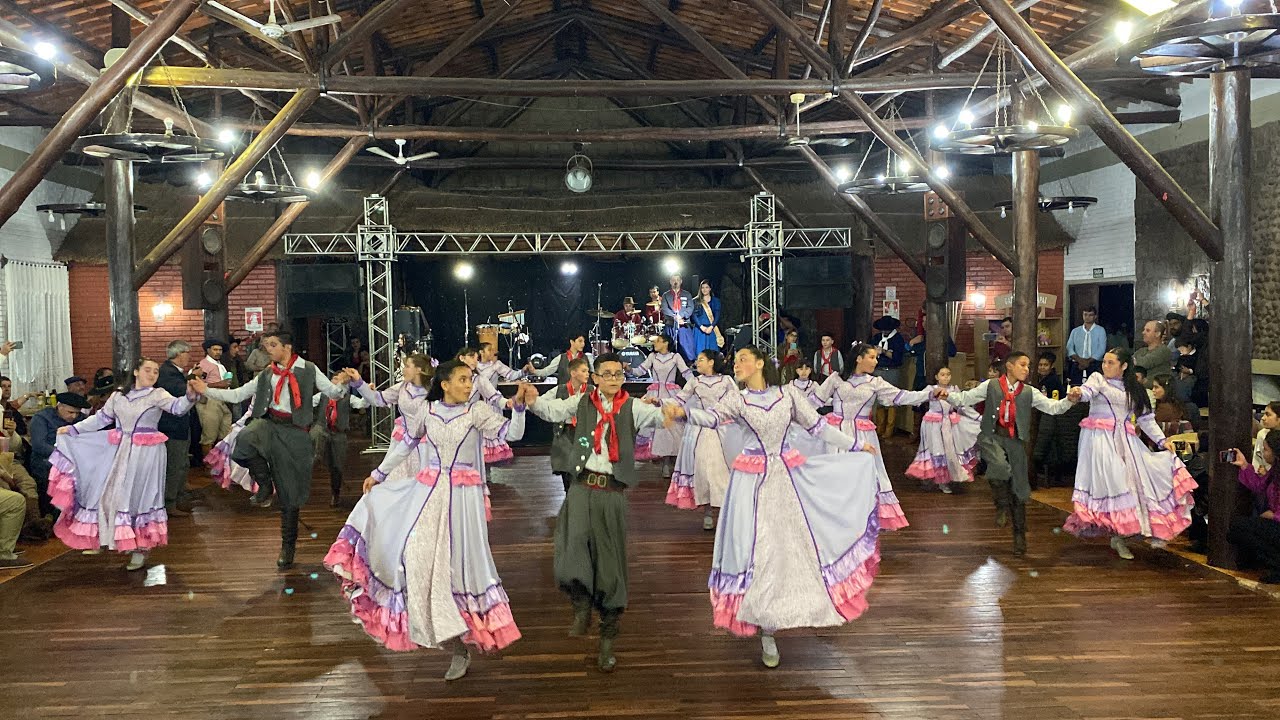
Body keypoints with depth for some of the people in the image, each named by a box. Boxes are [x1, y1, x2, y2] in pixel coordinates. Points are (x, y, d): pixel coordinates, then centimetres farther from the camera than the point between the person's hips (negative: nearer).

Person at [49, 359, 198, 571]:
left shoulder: (158, 395, -5)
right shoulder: (118, 396, 8)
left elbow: (178, 407, -22)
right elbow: (101, 418, 18)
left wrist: (190, 396, -42)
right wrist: (73, 429, 17)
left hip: (146, 453, -5)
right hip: (120, 451, 5)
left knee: (139, 496, -2)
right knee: (111, 494, 6)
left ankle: (141, 548, 9)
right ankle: (123, 541, 24)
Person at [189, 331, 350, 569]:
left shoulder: (309, 371, 5)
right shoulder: (266, 375, 15)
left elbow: (333, 393, -2)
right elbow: (236, 395, 16)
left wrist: (343, 384, -24)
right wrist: (207, 390, 6)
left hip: (294, 432, -2)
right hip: (269, 423, 2)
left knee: (289, 495, 3)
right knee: (245, 439, -36)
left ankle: (288, 546, 19)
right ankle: (264, 484, -9)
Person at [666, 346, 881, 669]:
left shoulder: (787, 395, 3)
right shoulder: (736, 400, -1)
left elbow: (818, 427, 8)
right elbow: (712, 418, -20)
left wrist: (856, 446, 10)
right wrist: (683, 412, -40)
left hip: (790, 477, 2)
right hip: (754, 483, -1)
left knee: (795, 543, 4)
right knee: (759, 549, -2)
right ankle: (767, 632, 5)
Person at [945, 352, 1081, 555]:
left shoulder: (1029, 392, 10)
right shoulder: (990, 386, 5)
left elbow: (1053, 407, 3)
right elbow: (965, 399, 2)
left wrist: (1069, 400, -16)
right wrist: (948, 395, -17)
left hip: (1015, 440, 3)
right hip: (991, 436, -3)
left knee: (1019, 489, 6)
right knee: (1000, 466, -34)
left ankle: (1019, 535, 21)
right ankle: (1002, 506, -5)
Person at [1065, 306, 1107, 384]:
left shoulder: (1100, 330, 8)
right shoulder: (1075, 331, 15)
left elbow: (1101, 349, -2)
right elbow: (1069, 348, 4)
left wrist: (1089, 361, -13)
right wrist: (1079, 360, -12)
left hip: (1094, 365, -2)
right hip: (1077, 366, 2)